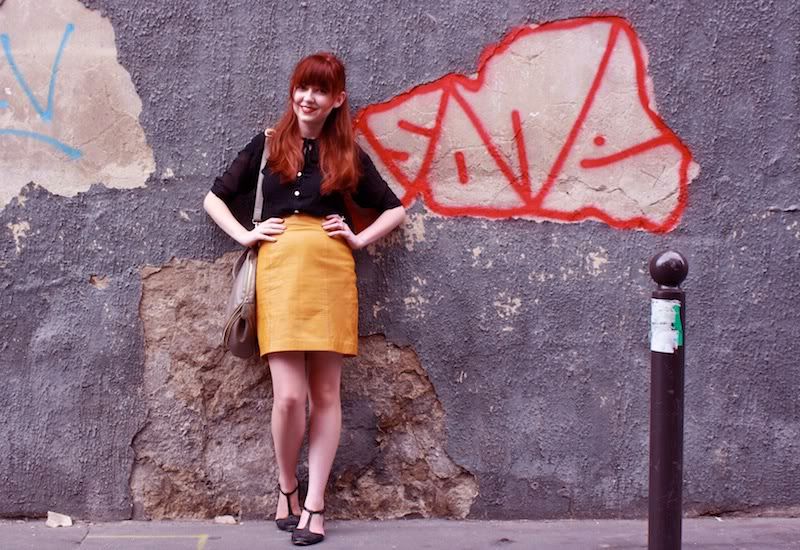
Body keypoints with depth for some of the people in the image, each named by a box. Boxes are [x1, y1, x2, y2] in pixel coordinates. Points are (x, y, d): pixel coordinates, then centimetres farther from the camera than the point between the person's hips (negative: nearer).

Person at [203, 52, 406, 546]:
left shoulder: (348, 156, 13)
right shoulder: (266, 146, 13)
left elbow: (395, 210, 20)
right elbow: (214, 198, 19)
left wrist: (359, 239, 6)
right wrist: (246, 235, 5)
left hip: (331, 270, 1)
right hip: (279, 268, -1)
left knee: (326, 394, 2)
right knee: (290, 395, -9)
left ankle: (314, 505, 11)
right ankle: (287, 486, 16)